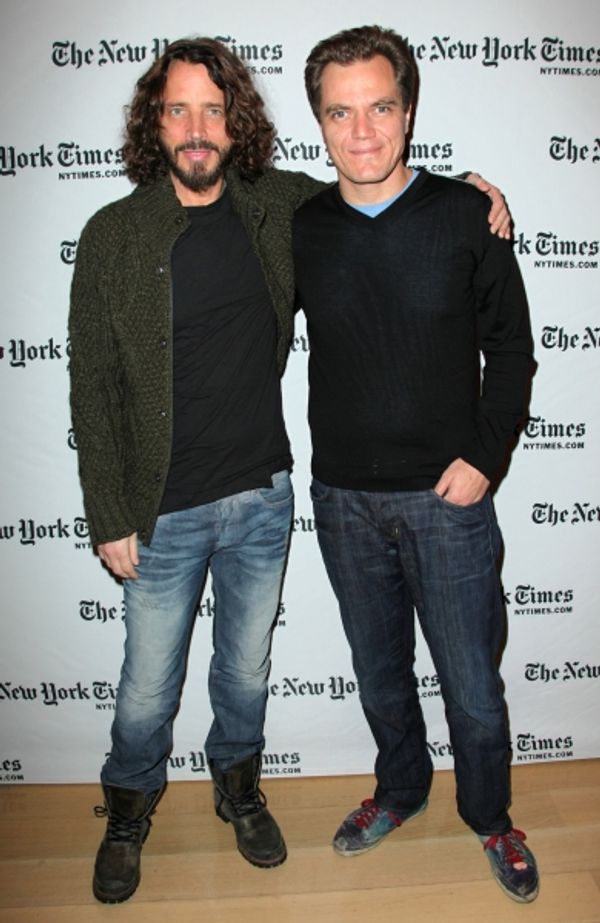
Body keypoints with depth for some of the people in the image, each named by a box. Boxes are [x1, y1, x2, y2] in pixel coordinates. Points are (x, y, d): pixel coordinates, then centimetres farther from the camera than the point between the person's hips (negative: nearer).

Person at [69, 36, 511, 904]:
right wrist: (110, 519, -8)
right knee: (148, 684, 15)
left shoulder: (282, 207, -1)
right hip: (165, 510, -2)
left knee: (247, 667, 21)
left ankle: (238, 785, 49)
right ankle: (130, 809, 45)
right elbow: (93, 388, -6)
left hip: (263, 496, 2)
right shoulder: (113, 235, -9)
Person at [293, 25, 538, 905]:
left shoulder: (467, 214, -6)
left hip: (447, 498, -2)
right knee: (379, 673, 20)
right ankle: (401, 788, 48)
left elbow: (510, 346, 0)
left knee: (474, 687, 11)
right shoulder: (301, 229, 0)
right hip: (344, 500, 2)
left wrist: (483, 457, -8)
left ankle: (491, 817, 40)